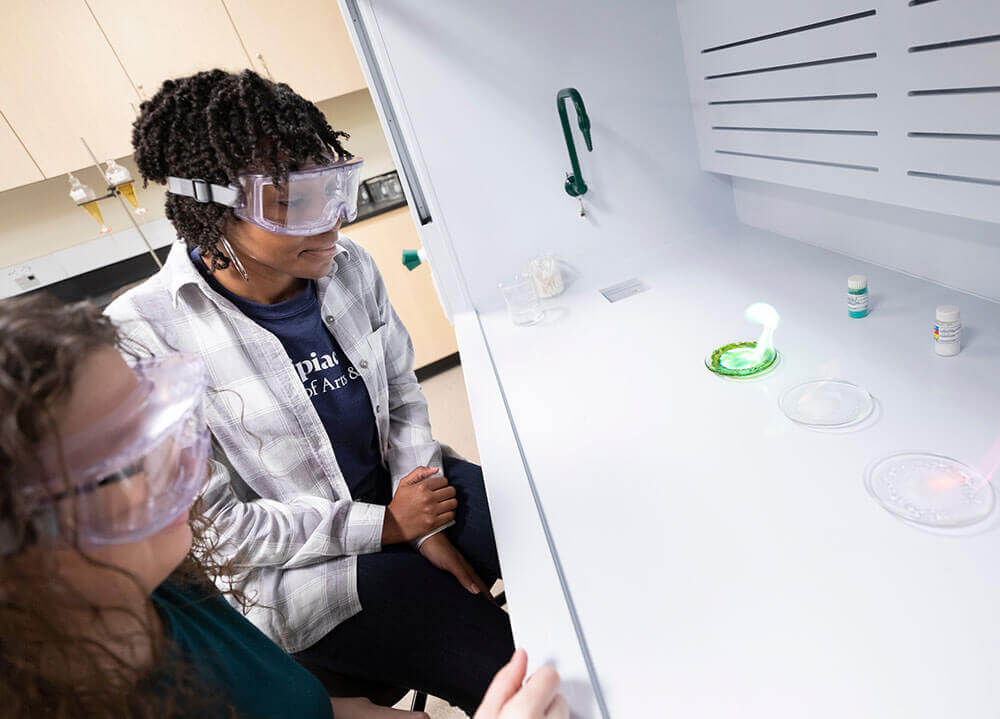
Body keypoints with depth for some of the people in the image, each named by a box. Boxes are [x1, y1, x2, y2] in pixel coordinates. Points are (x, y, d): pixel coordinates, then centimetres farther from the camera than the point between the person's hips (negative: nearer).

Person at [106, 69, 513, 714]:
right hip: (294, 566, -4)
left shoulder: (348, 265, -5)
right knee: (507, 667, -15)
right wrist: (385, 526, -15)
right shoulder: (146, 337, -20)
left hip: (403, 486, 5)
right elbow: (215, 524, -16)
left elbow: (402, 395, 3)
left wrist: (428, 528, -6)